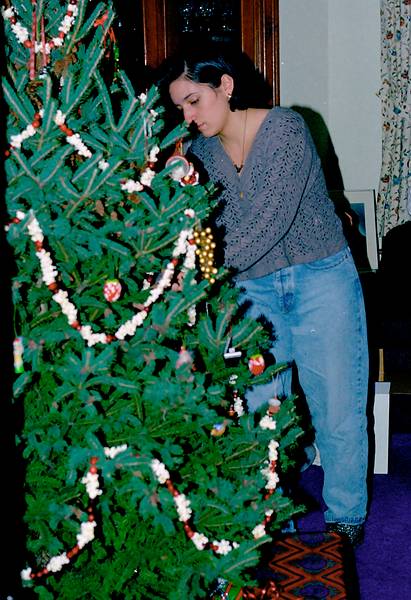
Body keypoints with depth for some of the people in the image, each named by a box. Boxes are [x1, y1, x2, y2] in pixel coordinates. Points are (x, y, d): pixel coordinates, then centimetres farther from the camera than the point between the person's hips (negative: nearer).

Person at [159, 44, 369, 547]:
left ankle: (345, 516, 23)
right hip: (254, 288, 4)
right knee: (256, 408, 3)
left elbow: (271, 220, -26)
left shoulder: (285, 128, -16)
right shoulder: (201, 151, 1)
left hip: (321, 276, -4)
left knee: (337, 407, 4)